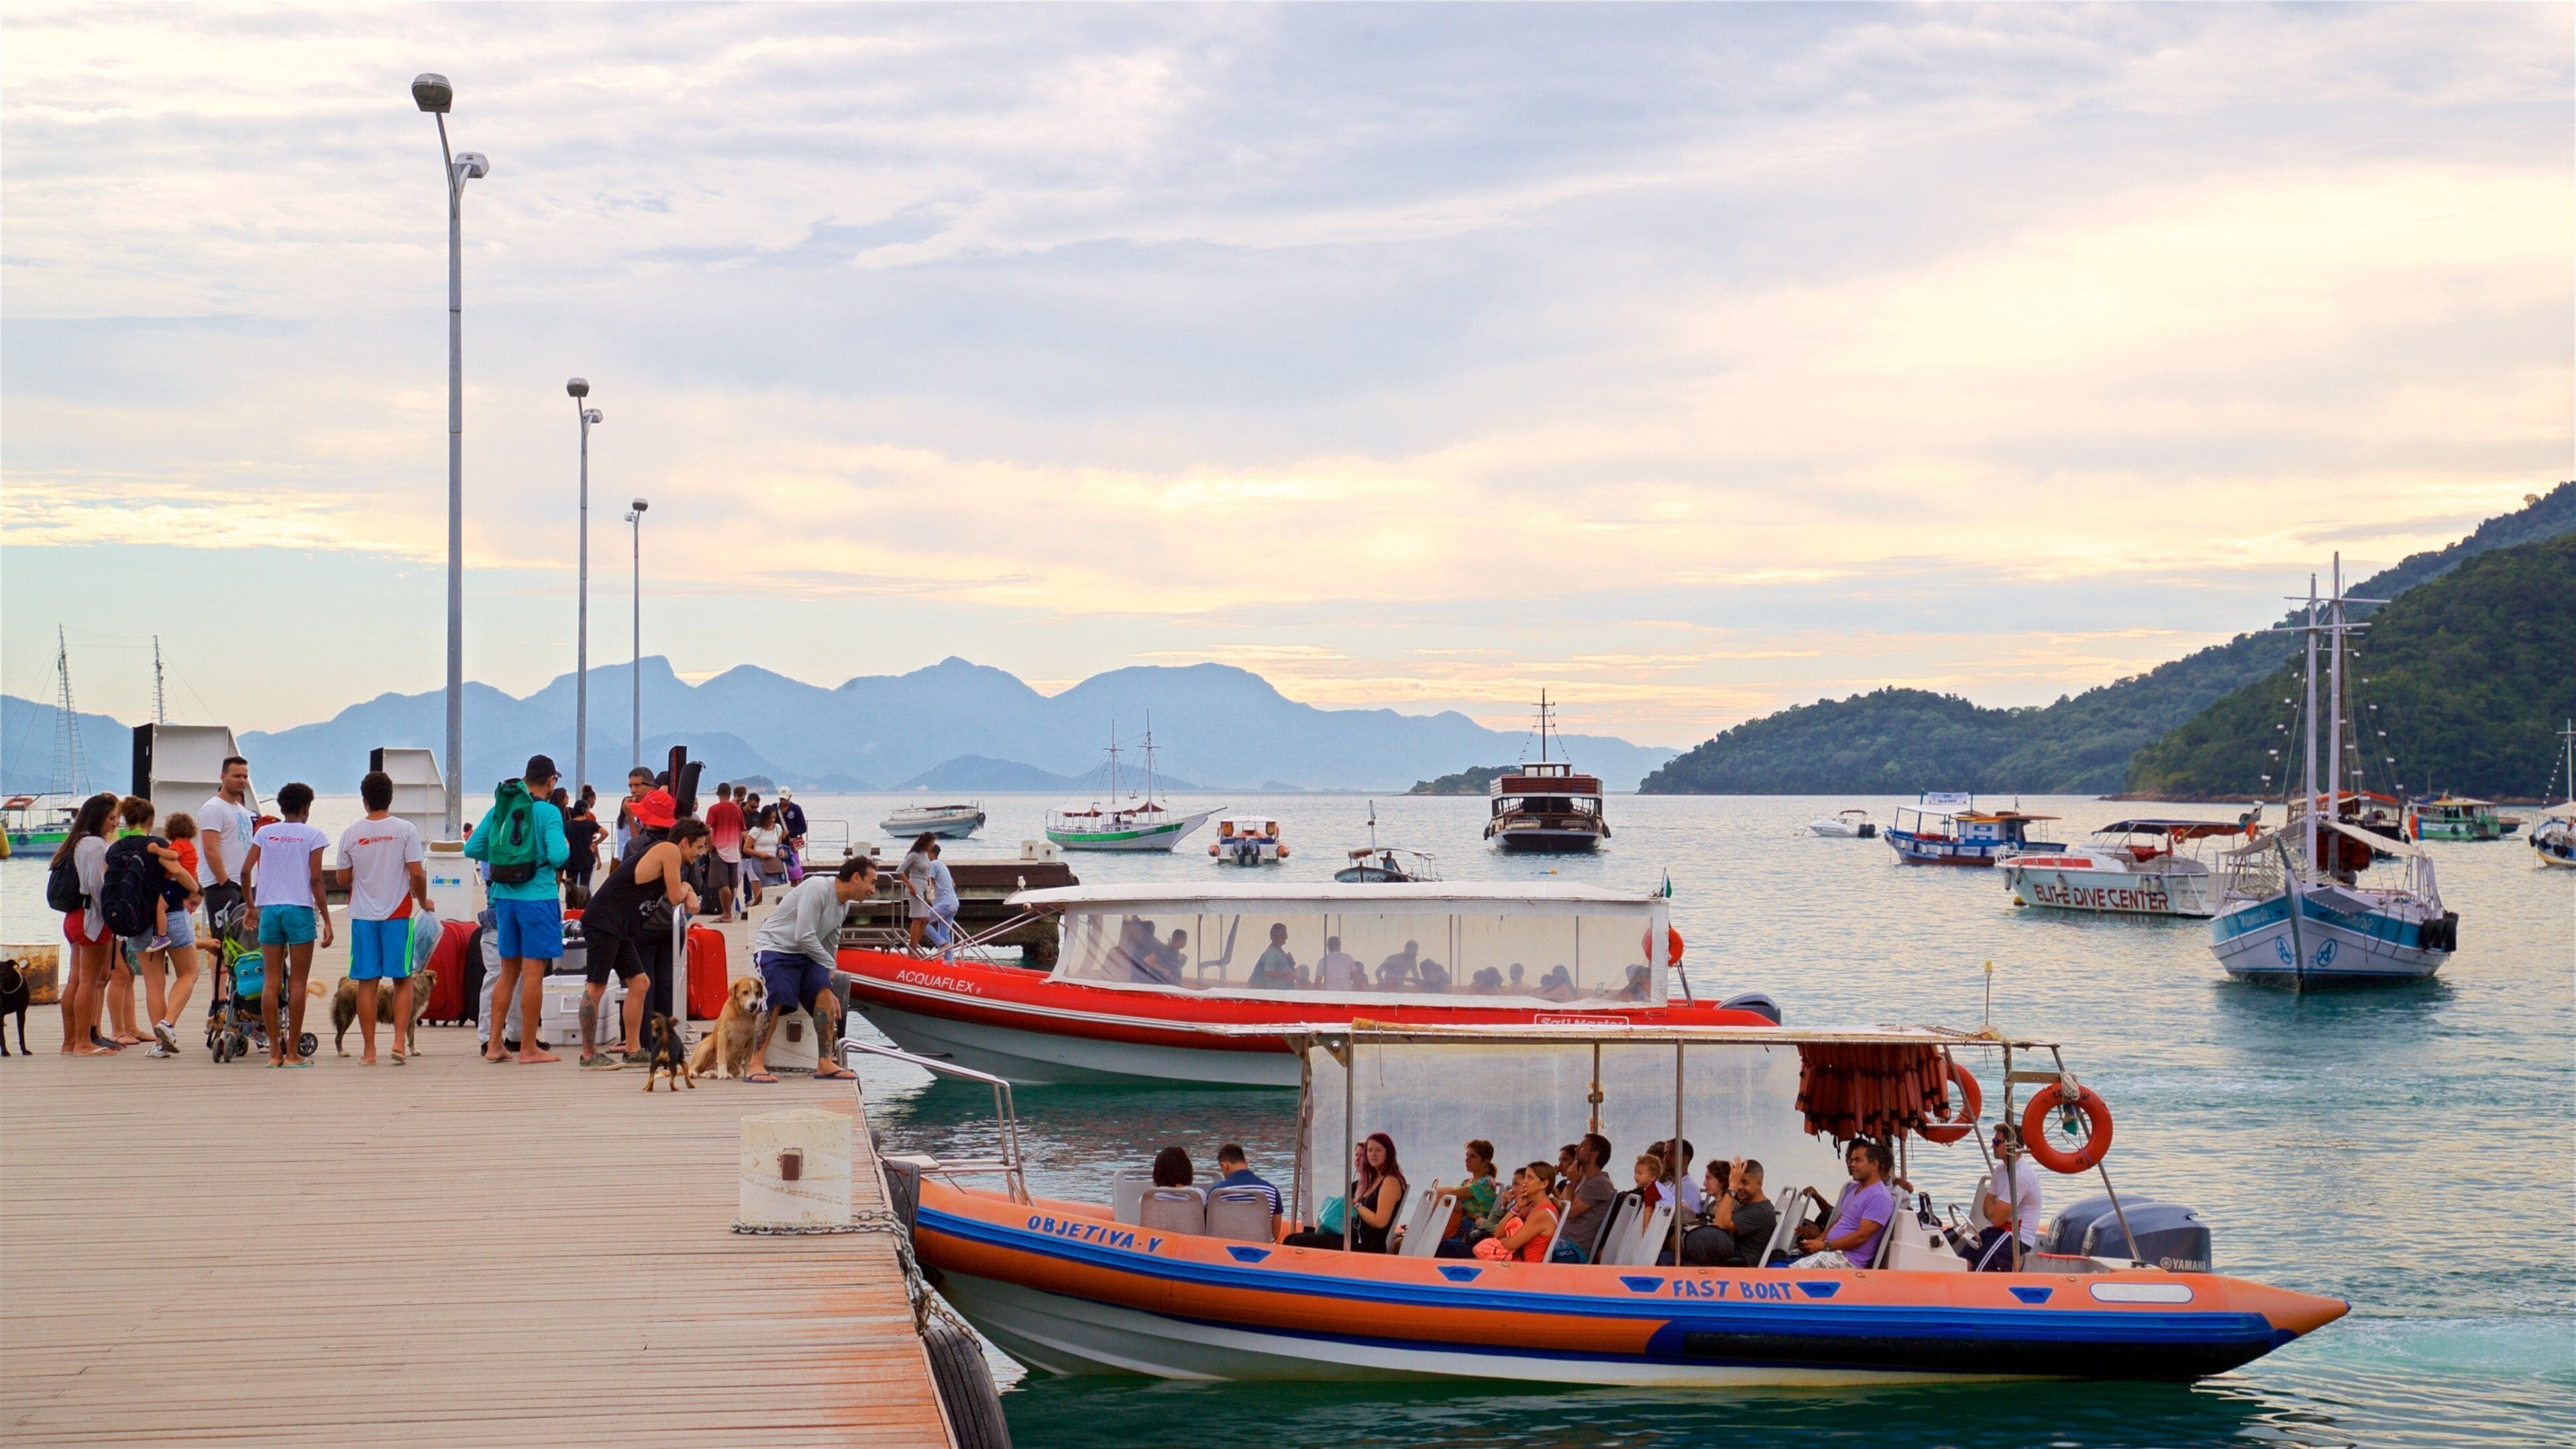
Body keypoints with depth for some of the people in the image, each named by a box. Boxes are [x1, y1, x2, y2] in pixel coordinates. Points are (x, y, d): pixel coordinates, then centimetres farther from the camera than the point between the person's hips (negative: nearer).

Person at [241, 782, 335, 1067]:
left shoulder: (264, 832, 10)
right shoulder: (313, 835, 1)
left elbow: (246, 871, 4)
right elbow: (316, 880, -5)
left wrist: (251, 908, 16)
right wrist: (326, 920, -1)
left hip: (269, 909, 3)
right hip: (300, 910, -3)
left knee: (271, 981, 5)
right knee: (297, 982, 1)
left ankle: (274, 1051, 4)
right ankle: (293, 1052, 0)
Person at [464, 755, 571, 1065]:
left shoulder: (499, 809, 7)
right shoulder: (548, 812, -11)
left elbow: (472, 849, 7)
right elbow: (557, 856, -20)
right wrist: (566, 849, 1)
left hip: (504, 897, 6)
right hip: (537, 898, -6)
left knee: (509, 970, 16)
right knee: (533, 973, -1)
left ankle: (495, 1043, 17)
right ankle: (528, 1048, 3)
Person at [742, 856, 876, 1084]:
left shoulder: (843, 906, 12)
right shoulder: (817, 888, -18)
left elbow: (830, 947, 22)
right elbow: (804, 937, -21)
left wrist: (830, 985, 16)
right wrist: (830, 966, -7)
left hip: (803, 955, 8)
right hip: (774, 948, -8)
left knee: (825, 994, -14)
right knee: (776, 1001, -25)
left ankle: (825, 1064, -13)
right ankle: (756, 1066, -20)